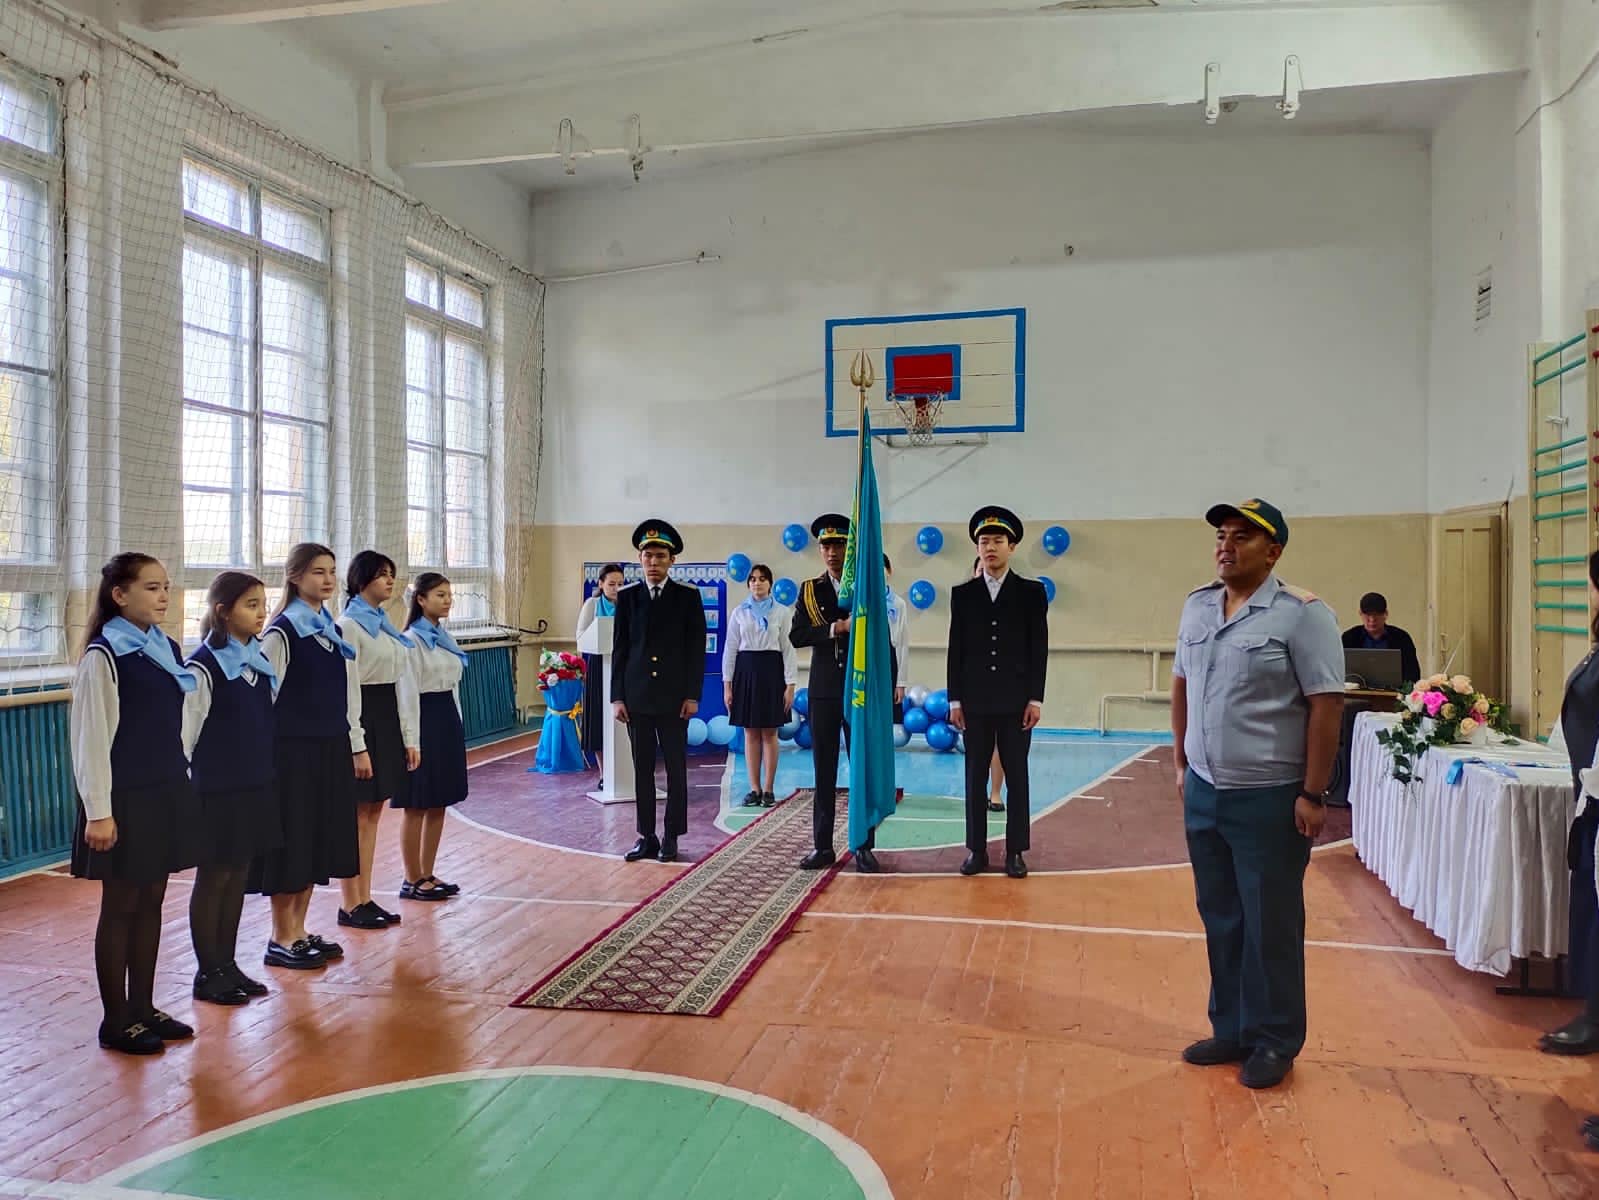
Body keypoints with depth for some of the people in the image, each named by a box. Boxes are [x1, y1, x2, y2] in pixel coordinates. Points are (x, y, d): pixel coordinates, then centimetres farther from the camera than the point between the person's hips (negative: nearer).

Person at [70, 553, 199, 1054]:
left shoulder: (167, 649, 8)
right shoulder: (103, 655, -13)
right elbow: (91, 738, -14)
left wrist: (182, 784, 13)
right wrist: (98, 811, -16)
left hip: (168, 792, 7)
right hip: (126, 797, -6)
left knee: (152, 901, 13)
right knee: (121, 905, 4)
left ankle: (143, 1007, 24)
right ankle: (115, 1020, 16)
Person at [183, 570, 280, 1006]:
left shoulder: (260, 660, 7)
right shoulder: (204, 666, -14)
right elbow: (184, 735, -12)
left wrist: (268, 778, 14)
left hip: (256, 786, 6)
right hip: (217, 790, -6)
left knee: (238, 876, 13)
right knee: (213, 878, 5)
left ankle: (227, 964, 23)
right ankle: (208, 973, 16)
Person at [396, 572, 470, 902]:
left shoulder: (444, 636, 12)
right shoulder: (413, 639, -13)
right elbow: (409, 693, -16)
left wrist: (456, 725, 16)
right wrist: (413, 740, -17)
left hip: (448, 720, 8)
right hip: (425, 720, -8)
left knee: (439, 804, 11)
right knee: (417, 806, 1)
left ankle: (428, 875, 21)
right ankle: (412, 881, 10)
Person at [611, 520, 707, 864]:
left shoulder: (688, 596, 1)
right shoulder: (627, 597, 6)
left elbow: (697, 649, 0)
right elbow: (620, 649, 6)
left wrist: (692, 695, -7)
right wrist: (617, 697, 1)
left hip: (674, 697, -2)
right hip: (637, 697, 2)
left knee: (676, 768, 4)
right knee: (642, 768, 6)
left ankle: (671, 836, 13)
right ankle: (646, 836, 14)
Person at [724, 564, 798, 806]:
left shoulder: (782, 612, 2)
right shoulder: (739, 613, 6)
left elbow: (788, 649, 0)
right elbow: (730, 649, 7)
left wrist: (790, 684, -6)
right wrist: (727, 684, 1)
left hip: (771, 670, -2)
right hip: (745, 670, 2)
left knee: (769, 733, 2)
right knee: (750, 733, 5)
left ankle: (768, 789, 8)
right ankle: (754, 789, 11)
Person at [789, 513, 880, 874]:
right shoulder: (809, 590, 6)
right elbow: (796, 636, -5)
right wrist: (835, 629, -18)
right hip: (823, 689, 1)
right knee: (824, 772, 5)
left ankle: (864, 847, 9)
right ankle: (823, 846, 12)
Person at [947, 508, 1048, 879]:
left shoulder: (1032, 592, 2)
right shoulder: (963, 594, 6)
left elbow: (1039, 649, -1)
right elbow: (956, 650, 5)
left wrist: (1035, 699, -6)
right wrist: (955, 699, 0)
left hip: (1016, 701, -1)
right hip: (975, 702, 1)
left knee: (1017, 778, 5)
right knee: (975, 778, 6)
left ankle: (1015, 852, 13)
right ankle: (977, 850, 14)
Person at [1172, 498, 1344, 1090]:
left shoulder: (1301, 613, -11)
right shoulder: (1197, 606, 8)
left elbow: (1326, 704, -13)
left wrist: (1312, 795, -14)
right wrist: (1181, 762, 14)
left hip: (1269, 797, -6)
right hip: (1204, 792, 6)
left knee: (1269, 924, 6)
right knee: (1220, 917, 15)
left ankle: (1274, 1042, 22)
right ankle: (1231, 1030, 30)